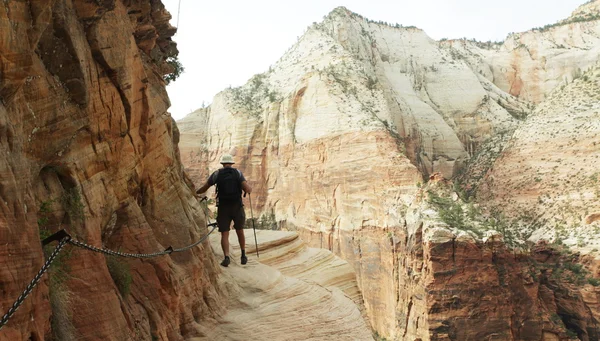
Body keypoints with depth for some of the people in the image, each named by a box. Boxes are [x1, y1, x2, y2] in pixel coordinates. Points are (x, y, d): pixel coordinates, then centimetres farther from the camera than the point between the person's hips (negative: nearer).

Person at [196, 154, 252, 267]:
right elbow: (247, 189, -11)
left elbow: (204, 188, 6)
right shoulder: (238, 172, -1)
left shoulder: (217, 174, 1)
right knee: (240, 231, 20)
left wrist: (196, 193, 26)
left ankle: (226, 257, -14)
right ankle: (243, 256, 23)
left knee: (224, 234, 3)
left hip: (223, 208, -1)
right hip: (237, 207, 1)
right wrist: (250, 189, 13)